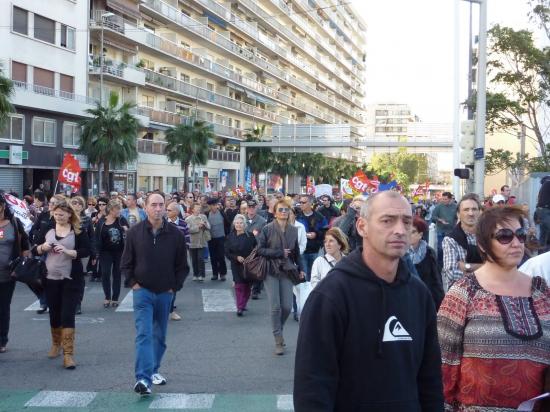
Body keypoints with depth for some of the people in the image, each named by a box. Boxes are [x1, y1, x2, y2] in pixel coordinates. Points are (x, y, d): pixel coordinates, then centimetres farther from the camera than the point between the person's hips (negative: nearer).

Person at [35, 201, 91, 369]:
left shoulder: (78, 231, -4)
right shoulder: (48, 229, 5)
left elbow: (86, 251, -10)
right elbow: (36, 249, 10)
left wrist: (67, 251, -23)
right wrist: (43, 247, -12)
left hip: (71, 279, -4)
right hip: (51, 278, 4)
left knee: (68, 315, -7)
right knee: (54, 314, 16)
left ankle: (68, 353, -5)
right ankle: (56, 344, 38)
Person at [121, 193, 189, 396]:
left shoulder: (175, 234, -3)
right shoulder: (134, 232, -4)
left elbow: (182, 265, 5)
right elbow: (126, 262, 5)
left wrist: (175, 286, -1)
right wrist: (132, 282, -4)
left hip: (165, 293, 2)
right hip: (142, 291, -2)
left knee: (160, 336, 13)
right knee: (144, 334, -12)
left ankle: (153, 370, 30)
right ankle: (143, 378, -17)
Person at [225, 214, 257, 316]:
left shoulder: (250, 236, -3)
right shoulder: (230, 237, 1)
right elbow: (227, 253, 1)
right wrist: (236, 257, -15)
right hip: (236, 265, 0)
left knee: (247, 285, 5)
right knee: (239, 285, -6)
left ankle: (243, 305, 22)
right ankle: (240, 308, -5)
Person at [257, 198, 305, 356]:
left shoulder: (293, 230, 5)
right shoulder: (267, 229, -7)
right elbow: (260, 249, -9)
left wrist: (300, 268, 9)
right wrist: (279, 253, -13)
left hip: (286, 271, 3)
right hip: (271, 271, -3)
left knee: (287, 306, -1)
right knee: (275, 307, -7)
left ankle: (278, 330, 28)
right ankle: (278, 341, 5)